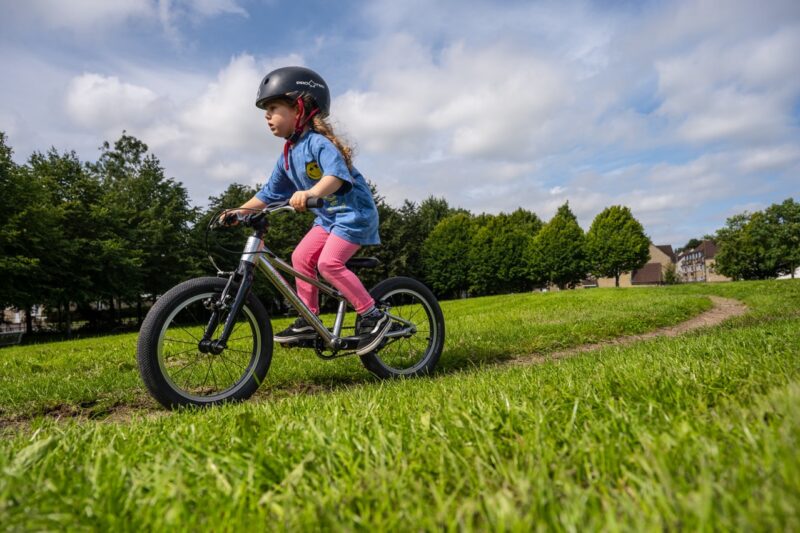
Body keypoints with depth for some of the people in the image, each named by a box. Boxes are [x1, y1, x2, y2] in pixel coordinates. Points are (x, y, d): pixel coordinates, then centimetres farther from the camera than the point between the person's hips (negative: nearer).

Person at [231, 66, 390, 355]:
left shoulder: (318, 142, -18)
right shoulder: (287, 155, 8)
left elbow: (337, 175, -36)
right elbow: (269, 193, 13)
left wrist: (309, 193, -53)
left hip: (354, 212, -8)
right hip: (328, 215, 9)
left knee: (329, 262, -21)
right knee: (301, 257, -1)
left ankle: (373, 316, -12)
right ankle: (308, 321, 8)